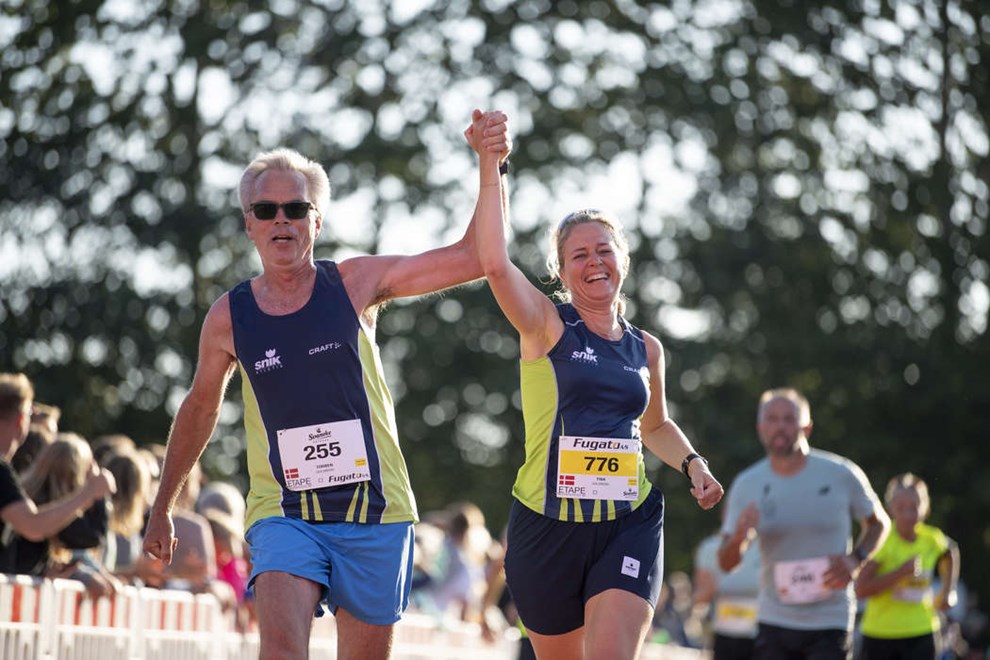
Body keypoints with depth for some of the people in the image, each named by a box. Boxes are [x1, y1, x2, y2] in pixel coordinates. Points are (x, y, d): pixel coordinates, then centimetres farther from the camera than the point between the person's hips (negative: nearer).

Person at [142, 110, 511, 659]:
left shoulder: (355, 284, -1)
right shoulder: (228, 317, 2)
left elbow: (475, 258, -2)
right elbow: (199, 409, 19)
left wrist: (489, 165, -13)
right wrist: (161, 509, 25)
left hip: (374, 510, 1)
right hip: (283, 511, -1)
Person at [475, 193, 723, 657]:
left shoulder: (646, 349, 11)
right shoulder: (546, 327, -2)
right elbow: (495, 264, -21)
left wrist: (692, 464, 10)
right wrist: (492, 174, -19)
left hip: (629, 526, 2)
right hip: (548, 527, -2)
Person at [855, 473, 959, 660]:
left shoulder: (933, 540, -3)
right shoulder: (881, 541, -14)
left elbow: (950, 553, 23)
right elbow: (861, 589, -23)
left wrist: (947, 591, 11)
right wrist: (901, 572, -28)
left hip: (921, 633, 1)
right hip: (879, 635, -1)